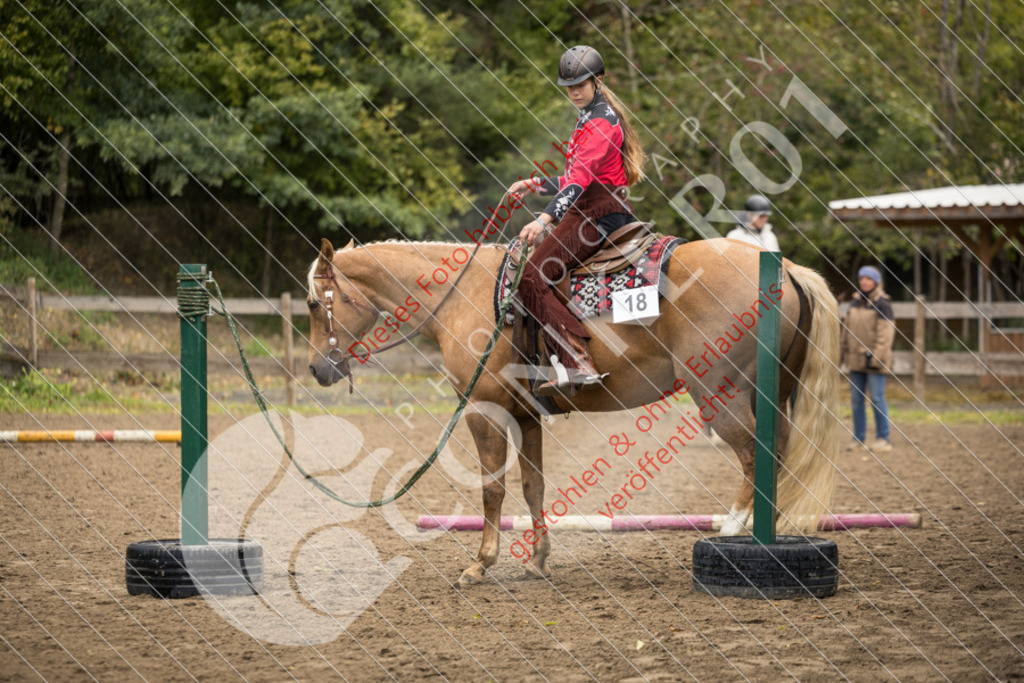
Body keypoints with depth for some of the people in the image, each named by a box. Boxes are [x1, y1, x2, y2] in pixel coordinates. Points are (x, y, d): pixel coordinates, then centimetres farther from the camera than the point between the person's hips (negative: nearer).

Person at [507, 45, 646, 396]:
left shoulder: (600, 122, -11)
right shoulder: (590, 119, 22)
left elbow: (581, 178, -26)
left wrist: (547, 218, -37)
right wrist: (537, 184, 21)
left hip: (598, 215, -11)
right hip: (589, 212, 11)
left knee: (533, 278, -21)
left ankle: (579, 364, -35)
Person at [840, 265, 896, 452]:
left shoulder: (882, 303, -8)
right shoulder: (856, 302, 13)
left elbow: (886, 332, -14)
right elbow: (847, 329, 18)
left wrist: (876, 355, -20)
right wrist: (841, 351, 14)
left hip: (874, 360, -7)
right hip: (856, 359, 7)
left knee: (877, 398, -6)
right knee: (856, 399, 9)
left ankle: (883, 438, 0)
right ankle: (858, 438, 15)